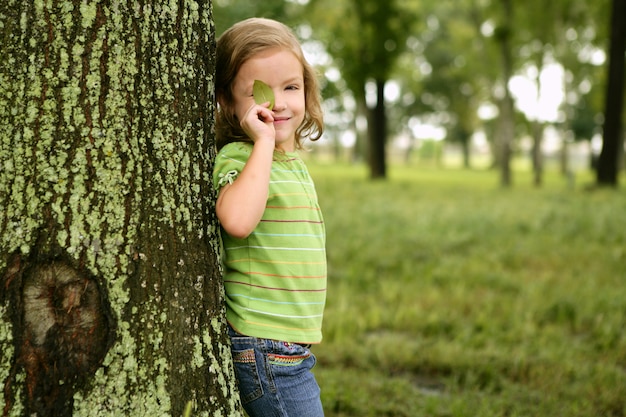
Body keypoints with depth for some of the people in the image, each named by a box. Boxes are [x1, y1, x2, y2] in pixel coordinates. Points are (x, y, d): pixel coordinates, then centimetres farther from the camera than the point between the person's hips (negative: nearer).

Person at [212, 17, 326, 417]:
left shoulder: (295, 162, 12)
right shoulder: (238, 156, -15)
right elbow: (237, 219, -38)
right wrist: (263, 141, -30)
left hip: (292, 346, 9)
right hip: (264, 349, -8)